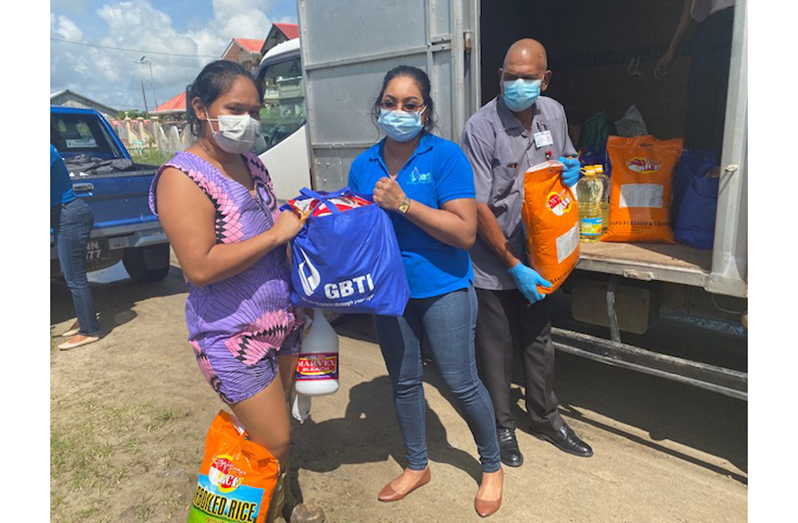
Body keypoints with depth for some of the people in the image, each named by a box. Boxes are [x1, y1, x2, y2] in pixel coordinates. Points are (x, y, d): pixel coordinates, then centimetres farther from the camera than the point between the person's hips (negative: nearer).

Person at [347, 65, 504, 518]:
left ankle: (492, 467, 31)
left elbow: (465, 232, -18)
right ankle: (417, 466, 40)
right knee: (403, 383, 17)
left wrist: (403, 203, -23)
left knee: (461, 383, 4)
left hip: (443, 289, -5)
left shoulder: (446, 156, -11)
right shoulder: (364, 166, 4)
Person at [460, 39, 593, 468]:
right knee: (496, 349, 9)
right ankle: (502, 426, 31)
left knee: (539, 341, 19)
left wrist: (571, 170, -7)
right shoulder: (481, 128, -18)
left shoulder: (554, 113, 0)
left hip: (537, 255, 6)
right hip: (494, 263, -5)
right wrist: (515, 267, -18)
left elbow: (566, 158, 20)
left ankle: (545, 418, 40)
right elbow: (479, 207, -19)